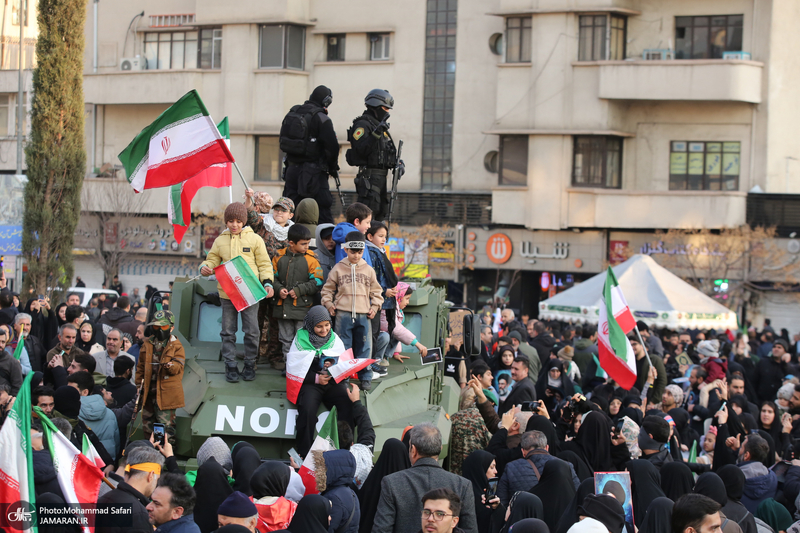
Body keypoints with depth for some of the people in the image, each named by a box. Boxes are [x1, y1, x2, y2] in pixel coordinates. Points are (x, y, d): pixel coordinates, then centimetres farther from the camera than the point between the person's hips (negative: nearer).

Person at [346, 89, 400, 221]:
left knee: (381, 213, 12)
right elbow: (361, 149, -21)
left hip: (382, 176, 10)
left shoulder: (381, 125, 22)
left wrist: (398, 163, 9)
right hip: (369, 175, -10)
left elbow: (390, 151, 27)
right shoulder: (363, 125, -8)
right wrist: (376, 134, -28)